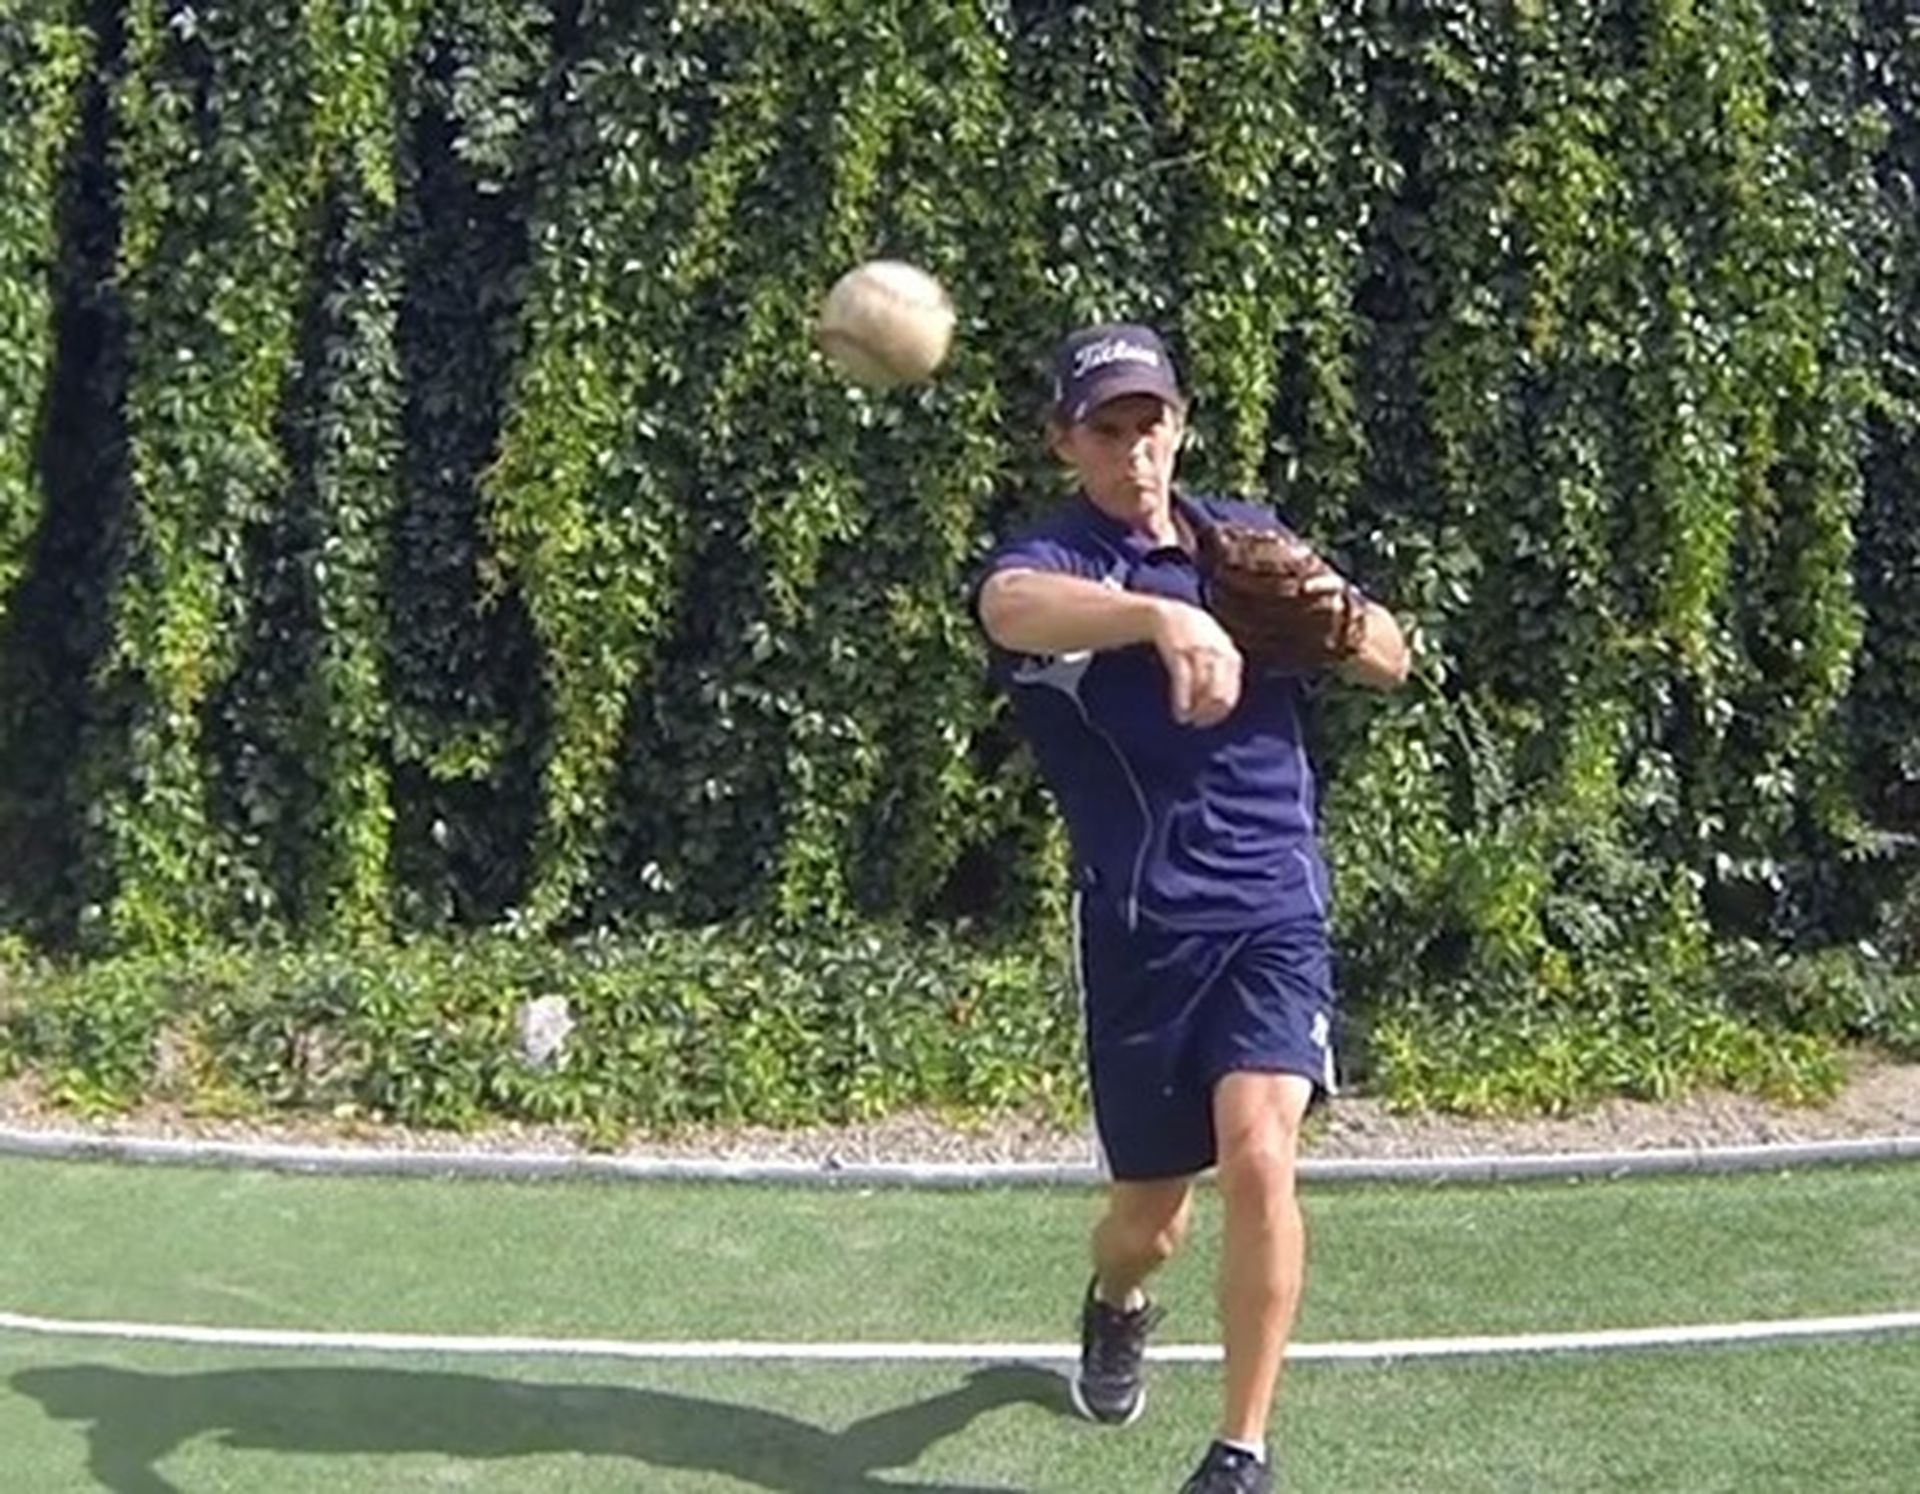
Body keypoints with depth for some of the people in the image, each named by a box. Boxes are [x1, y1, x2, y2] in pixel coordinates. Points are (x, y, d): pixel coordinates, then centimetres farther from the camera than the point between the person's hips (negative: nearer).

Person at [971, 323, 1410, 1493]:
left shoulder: (1249, 534, 9)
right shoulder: (1050, 560, -6)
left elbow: (1392, 662, 14)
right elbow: (1009, 606, -32)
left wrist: (1337, 616, -10)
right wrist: (1162, 615, -51)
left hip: (1271, 907, 1)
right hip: (1139, 927, -1)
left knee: (1258, 1158, -20)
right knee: (1149, 1218, 12)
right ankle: (1116, 1308, 50)